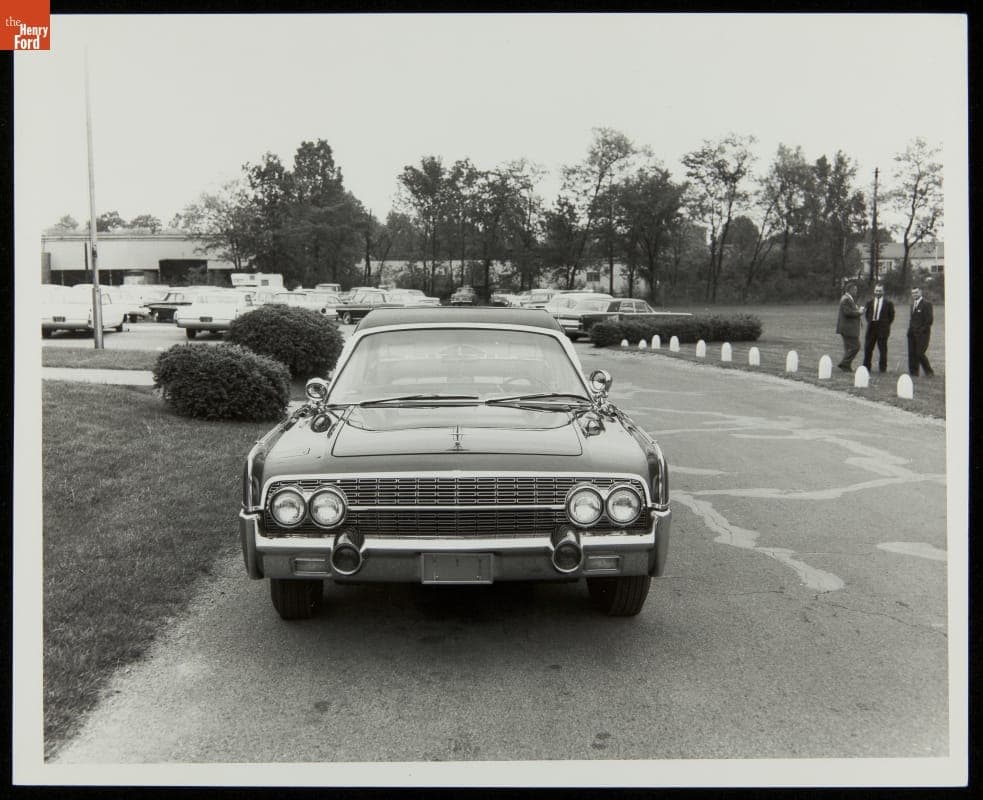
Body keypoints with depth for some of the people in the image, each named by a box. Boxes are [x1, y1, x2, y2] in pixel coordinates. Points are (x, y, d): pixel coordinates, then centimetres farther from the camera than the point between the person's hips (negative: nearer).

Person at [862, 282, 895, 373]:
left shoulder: (888, 303, 0)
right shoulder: (869, 302, 10)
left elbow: (891, 316, 5)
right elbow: (866, 313, 18)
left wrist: (885, 324, 0)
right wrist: (870, 321, 7)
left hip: (882, 329, -3)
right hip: (871, 328, 3)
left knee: (882, 349, 0)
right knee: (868, 348, 4)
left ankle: (882, 368, 6)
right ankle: (866, 367, 12)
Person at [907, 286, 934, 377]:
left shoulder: (926, 304, -8)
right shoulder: (913, 304, 17)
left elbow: (929, 320, -12)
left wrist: (921, 330, -14)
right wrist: (910, 328, 9)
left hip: (922, 333, -7)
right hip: (912, 334, 7)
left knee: (920, 353, -10)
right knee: (912, 353, 3)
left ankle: (929, 372, 5)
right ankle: (913, 373, 9)